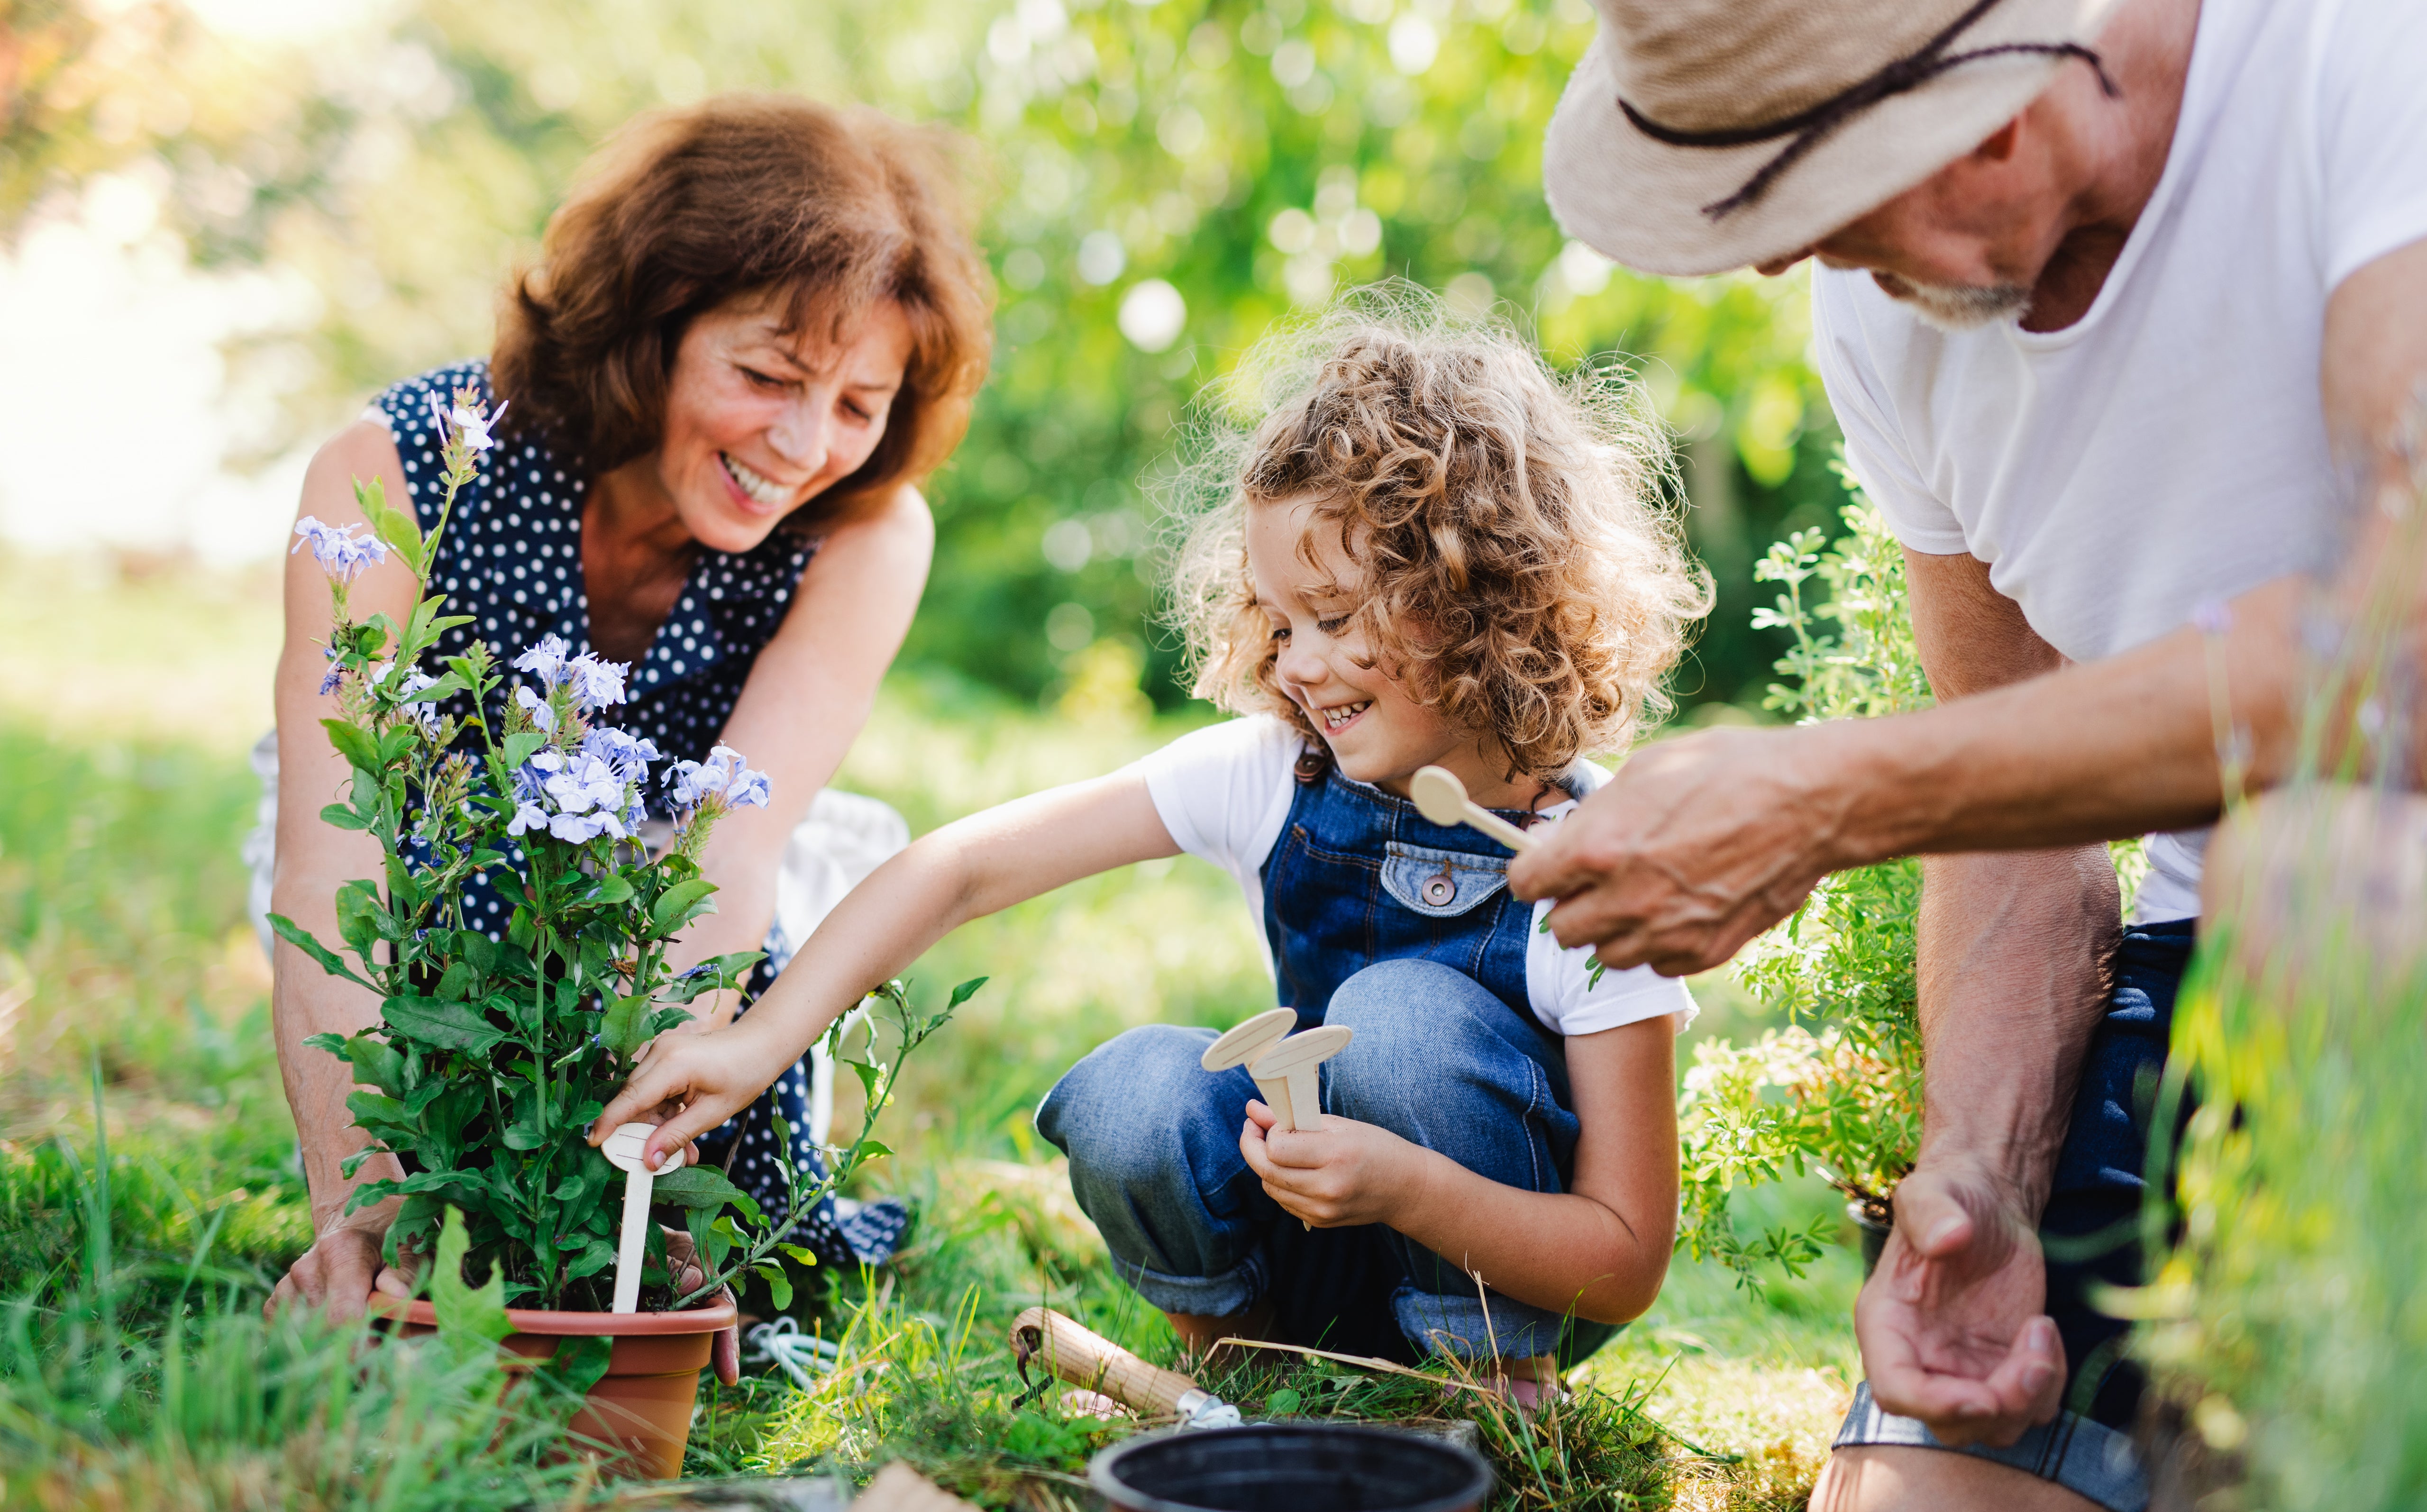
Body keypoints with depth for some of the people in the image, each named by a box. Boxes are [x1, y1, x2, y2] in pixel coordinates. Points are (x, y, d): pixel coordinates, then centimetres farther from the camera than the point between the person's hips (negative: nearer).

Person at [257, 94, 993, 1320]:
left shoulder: (867, 536, -24)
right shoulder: (391, 474, -28)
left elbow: (732, 853, -35)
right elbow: (329, 862, -37)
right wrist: (360, 1207, -50)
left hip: (686, 936, 1)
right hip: (440, 900, 0)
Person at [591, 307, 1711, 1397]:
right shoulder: (1272, 773, -13)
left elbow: (1628, 1263, -21)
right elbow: (965, 868, -15)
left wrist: (1403, 1185, -36)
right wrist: (758, 1042, -24)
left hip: (1505, 1267, -2)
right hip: (1325, 1265, 3)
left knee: (1403, 1015, -30)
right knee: (1135, 1093, -26)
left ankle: (1495, 1383, -9)